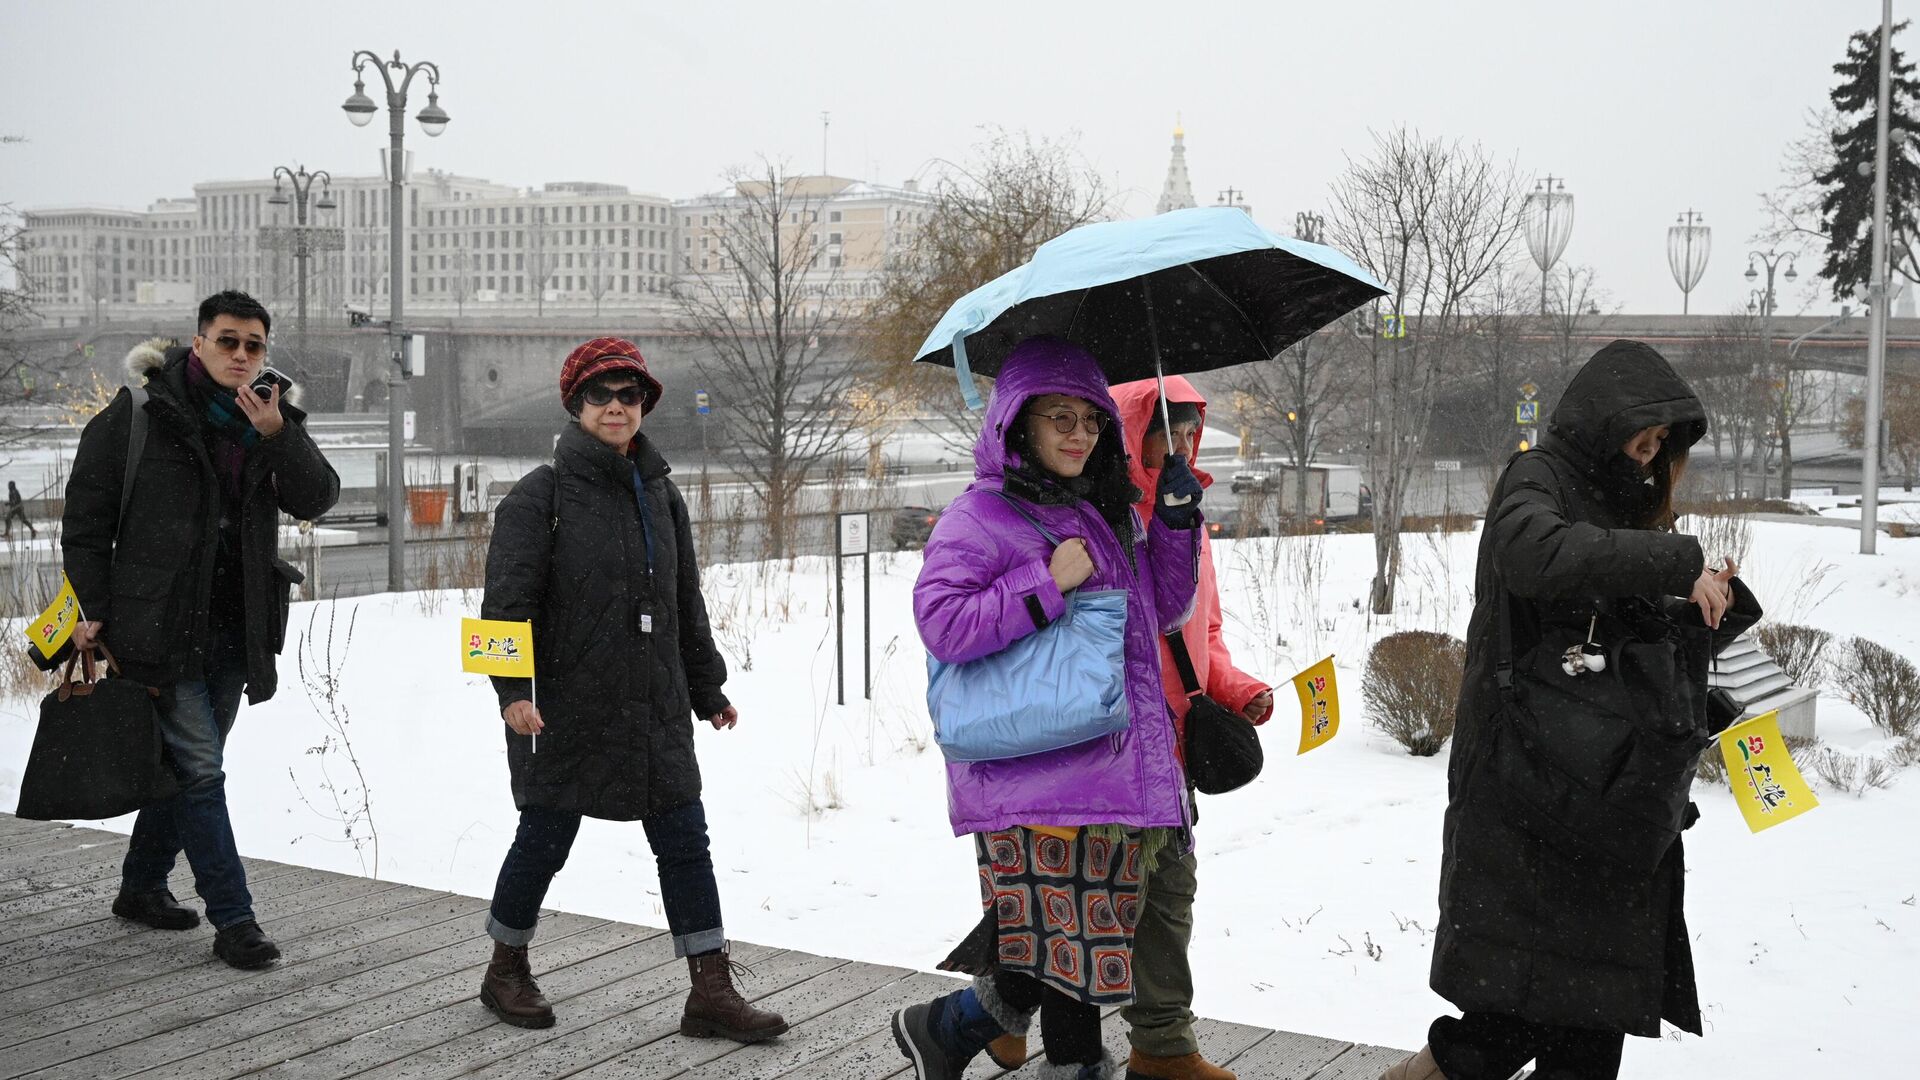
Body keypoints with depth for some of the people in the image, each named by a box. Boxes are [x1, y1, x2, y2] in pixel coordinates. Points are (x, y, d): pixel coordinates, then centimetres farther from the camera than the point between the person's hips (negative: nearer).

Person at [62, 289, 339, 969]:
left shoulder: (274, 421, 7)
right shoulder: (138, 416, -6)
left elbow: (317, 499, -5)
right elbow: (85, 518, -2)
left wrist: (278, 437, -20)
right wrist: (95, 608, -6)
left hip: (235, 631, 5)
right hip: (161, 626, -5)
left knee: (186, 764, 16)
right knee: (200, 769, -7)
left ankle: (142, 886, 33)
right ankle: (233, 919, -3)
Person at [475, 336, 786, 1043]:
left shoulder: (660, 495, 12)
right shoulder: (542, 494, -6)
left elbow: (686, 605, 20)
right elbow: (508, 601, -13)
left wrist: (707, 689, 23)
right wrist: (513, 690, -23)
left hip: (657, 712, 5)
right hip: (568, 712, -5)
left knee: (685, 842, 4)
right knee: (545, 839, 7)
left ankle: (711, 992, 10)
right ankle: (506, 971, 29)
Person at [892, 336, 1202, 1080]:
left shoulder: (1109, 512, 17)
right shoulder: (980, 518, -6)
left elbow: (1164, 612, 21)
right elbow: (941, 623, -17)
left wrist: (1177, 524, 7)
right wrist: (1046, 584, -19)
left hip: (1115, 767, 7)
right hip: (1034, 780, -7)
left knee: (1083, 955, 11)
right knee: (1064, 953, -6)